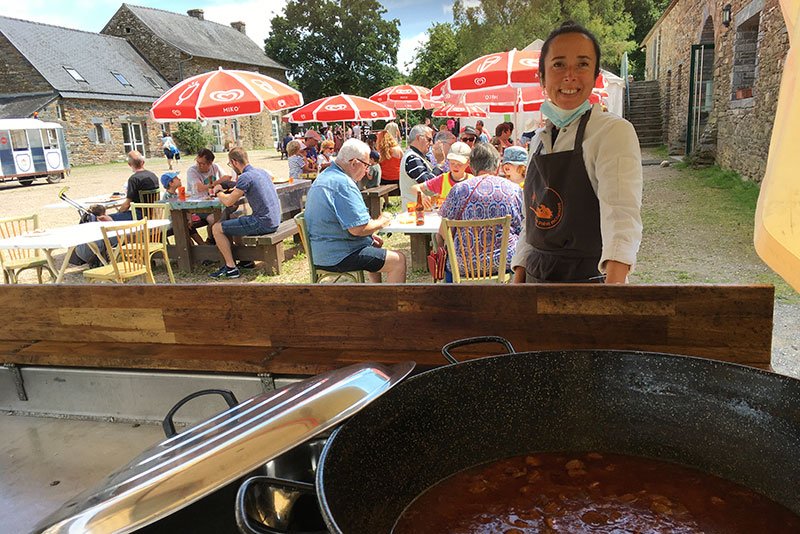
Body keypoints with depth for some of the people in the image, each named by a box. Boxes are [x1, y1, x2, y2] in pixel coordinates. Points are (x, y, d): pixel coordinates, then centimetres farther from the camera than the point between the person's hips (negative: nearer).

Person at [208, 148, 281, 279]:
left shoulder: (246, 177, -15)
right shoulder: (262, 172, 14)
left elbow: (228, 202, -16)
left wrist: (218, 192, 4)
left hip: (262, 223, -9)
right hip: (274, 221, 9)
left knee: (217, 228, 0)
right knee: (233, 222, 30)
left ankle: (231, 267, 1)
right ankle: (246, 260, 29)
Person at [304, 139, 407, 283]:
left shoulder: (324, 177, 13)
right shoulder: (344, 184, -22)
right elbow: (358, 228, -26)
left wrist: (370, 236, 15)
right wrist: (381, 222, -7)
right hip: (337, 257, -11)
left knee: (374, 244, 34)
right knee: (399, 260, -10)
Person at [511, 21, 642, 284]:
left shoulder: (613, 132, -12)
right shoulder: (539, 141, 7)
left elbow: (622, 213, -26)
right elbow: (532, 221, 11)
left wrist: (614, 281, -41)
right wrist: (518, 278, 3)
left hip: (587, 276, -5)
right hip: (535, 275, 5)